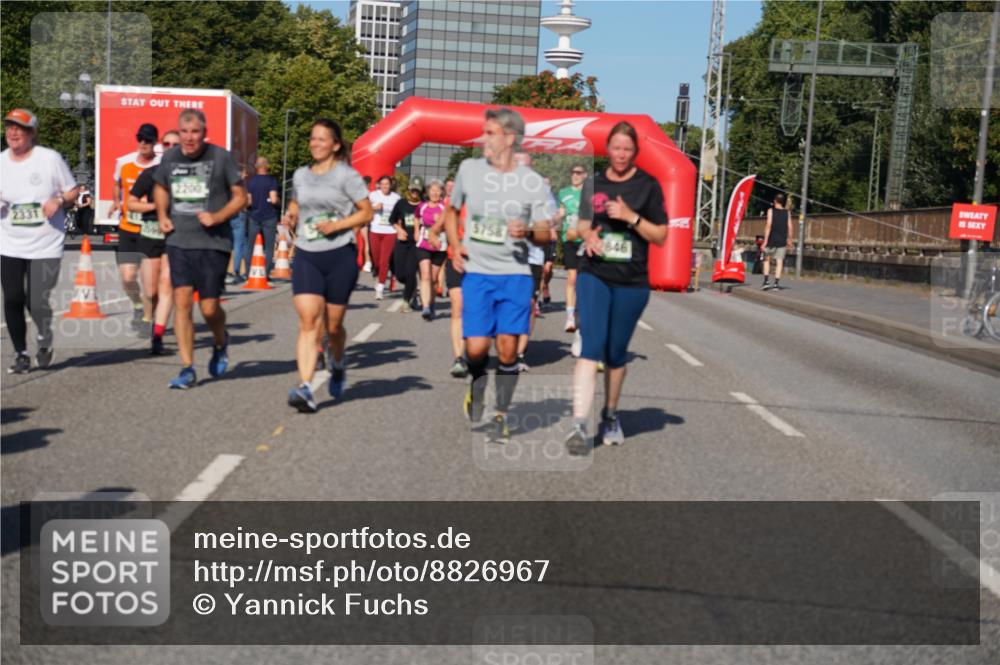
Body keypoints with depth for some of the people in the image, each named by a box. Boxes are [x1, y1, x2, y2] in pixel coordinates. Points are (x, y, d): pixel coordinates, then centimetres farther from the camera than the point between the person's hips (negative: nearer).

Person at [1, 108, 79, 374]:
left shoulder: (50, 158, -3)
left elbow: (73, 191, 4)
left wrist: (59, 200, -17)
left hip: (46, 246, -3)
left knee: (37, 302, -6)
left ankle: (45, 338, 26)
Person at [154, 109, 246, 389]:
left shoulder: (221, 158, -5)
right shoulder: (169, 158, 7)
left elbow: (240, 197, 0)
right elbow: (160, 188, 25)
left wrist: (218, 217, -15)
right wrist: (162, 215, 8)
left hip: (213, 243, -3)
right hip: (179, 241, 3)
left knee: (209, 307, -1)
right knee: (182, 302, -5)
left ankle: (221, 343, 33)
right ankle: (187, 368, 1)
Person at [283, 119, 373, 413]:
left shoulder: (346, 176, -3)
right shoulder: (300, 175, 12)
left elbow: (367, 212, -2)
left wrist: (337, 225, -15)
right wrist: (290, 215, 6)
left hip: (340, 255, -3)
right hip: (305, 256, 3)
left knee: (333, 325, 7)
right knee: (308, 321, -12)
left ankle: (337, 366, 40)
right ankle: (305, 388, -19)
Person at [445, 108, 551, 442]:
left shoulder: (532, 181, 1)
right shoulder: (469, 169, 5)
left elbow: (545, 234, 4)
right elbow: (452, 210, 20)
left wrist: (528, 232, -18)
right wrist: (455, 245, 4)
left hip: (515, 274, 0)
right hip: (476, 273, 1)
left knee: (508, 349, -3)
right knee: (476, 347, -9)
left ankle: (501, 415, 15)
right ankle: (476, 387, 25)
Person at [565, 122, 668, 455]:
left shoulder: (648, 186, 0)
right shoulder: (594, 183, 8)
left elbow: (661, 236, -1)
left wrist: (632, 217, -15)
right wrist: (587, 235, -4)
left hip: (631, 281, -1)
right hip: (594, 275, 1)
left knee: (616, 353, 11)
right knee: (590, 347, -13)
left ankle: (610, 417, 32)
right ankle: (579, 425, -18)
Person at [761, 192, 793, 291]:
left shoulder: (771, 211, -4)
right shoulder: (787, 212, 5)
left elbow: (768, 226, -10)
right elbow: (790, 227, 3)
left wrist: (765, 241, -10)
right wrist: (789, 241, 12)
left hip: (772, 240, -2)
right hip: (782, 241, 2)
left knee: (767, 259, 12)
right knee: (779, 261, 3)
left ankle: (766, 281, 3)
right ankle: (777, 283, -2)